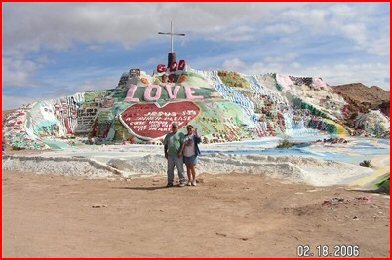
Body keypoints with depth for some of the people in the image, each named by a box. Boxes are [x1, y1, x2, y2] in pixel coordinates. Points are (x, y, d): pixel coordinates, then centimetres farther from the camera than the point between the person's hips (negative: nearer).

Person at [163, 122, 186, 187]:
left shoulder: (180, 134, 3)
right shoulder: (168, 135, 16)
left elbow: (183, 144, -4)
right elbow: (165, 144, 18)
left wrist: (180, 152, -14)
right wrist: (165, 153, 8)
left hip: (178, 155, -4)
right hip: (170, 155, 4)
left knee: (180, 168, -3)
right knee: (170, 169, 5)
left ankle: (182, 181, 2)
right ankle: (170, 182, 11)